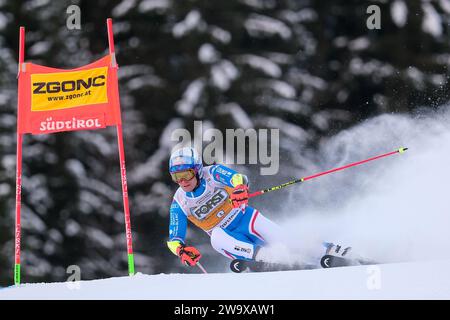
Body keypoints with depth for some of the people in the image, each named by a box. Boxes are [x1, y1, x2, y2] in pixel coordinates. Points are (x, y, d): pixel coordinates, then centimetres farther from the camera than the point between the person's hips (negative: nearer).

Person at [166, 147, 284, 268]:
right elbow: (174, 239, -9)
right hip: (225, 235, 0)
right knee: (217, 237, -34)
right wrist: (181, 250, -33)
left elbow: (238, 178, -35)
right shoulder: (179, 202, -11)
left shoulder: (211, 174, -17)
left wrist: (241, 188, -60)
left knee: (278, 239, -18)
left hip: (244, 216, 0)